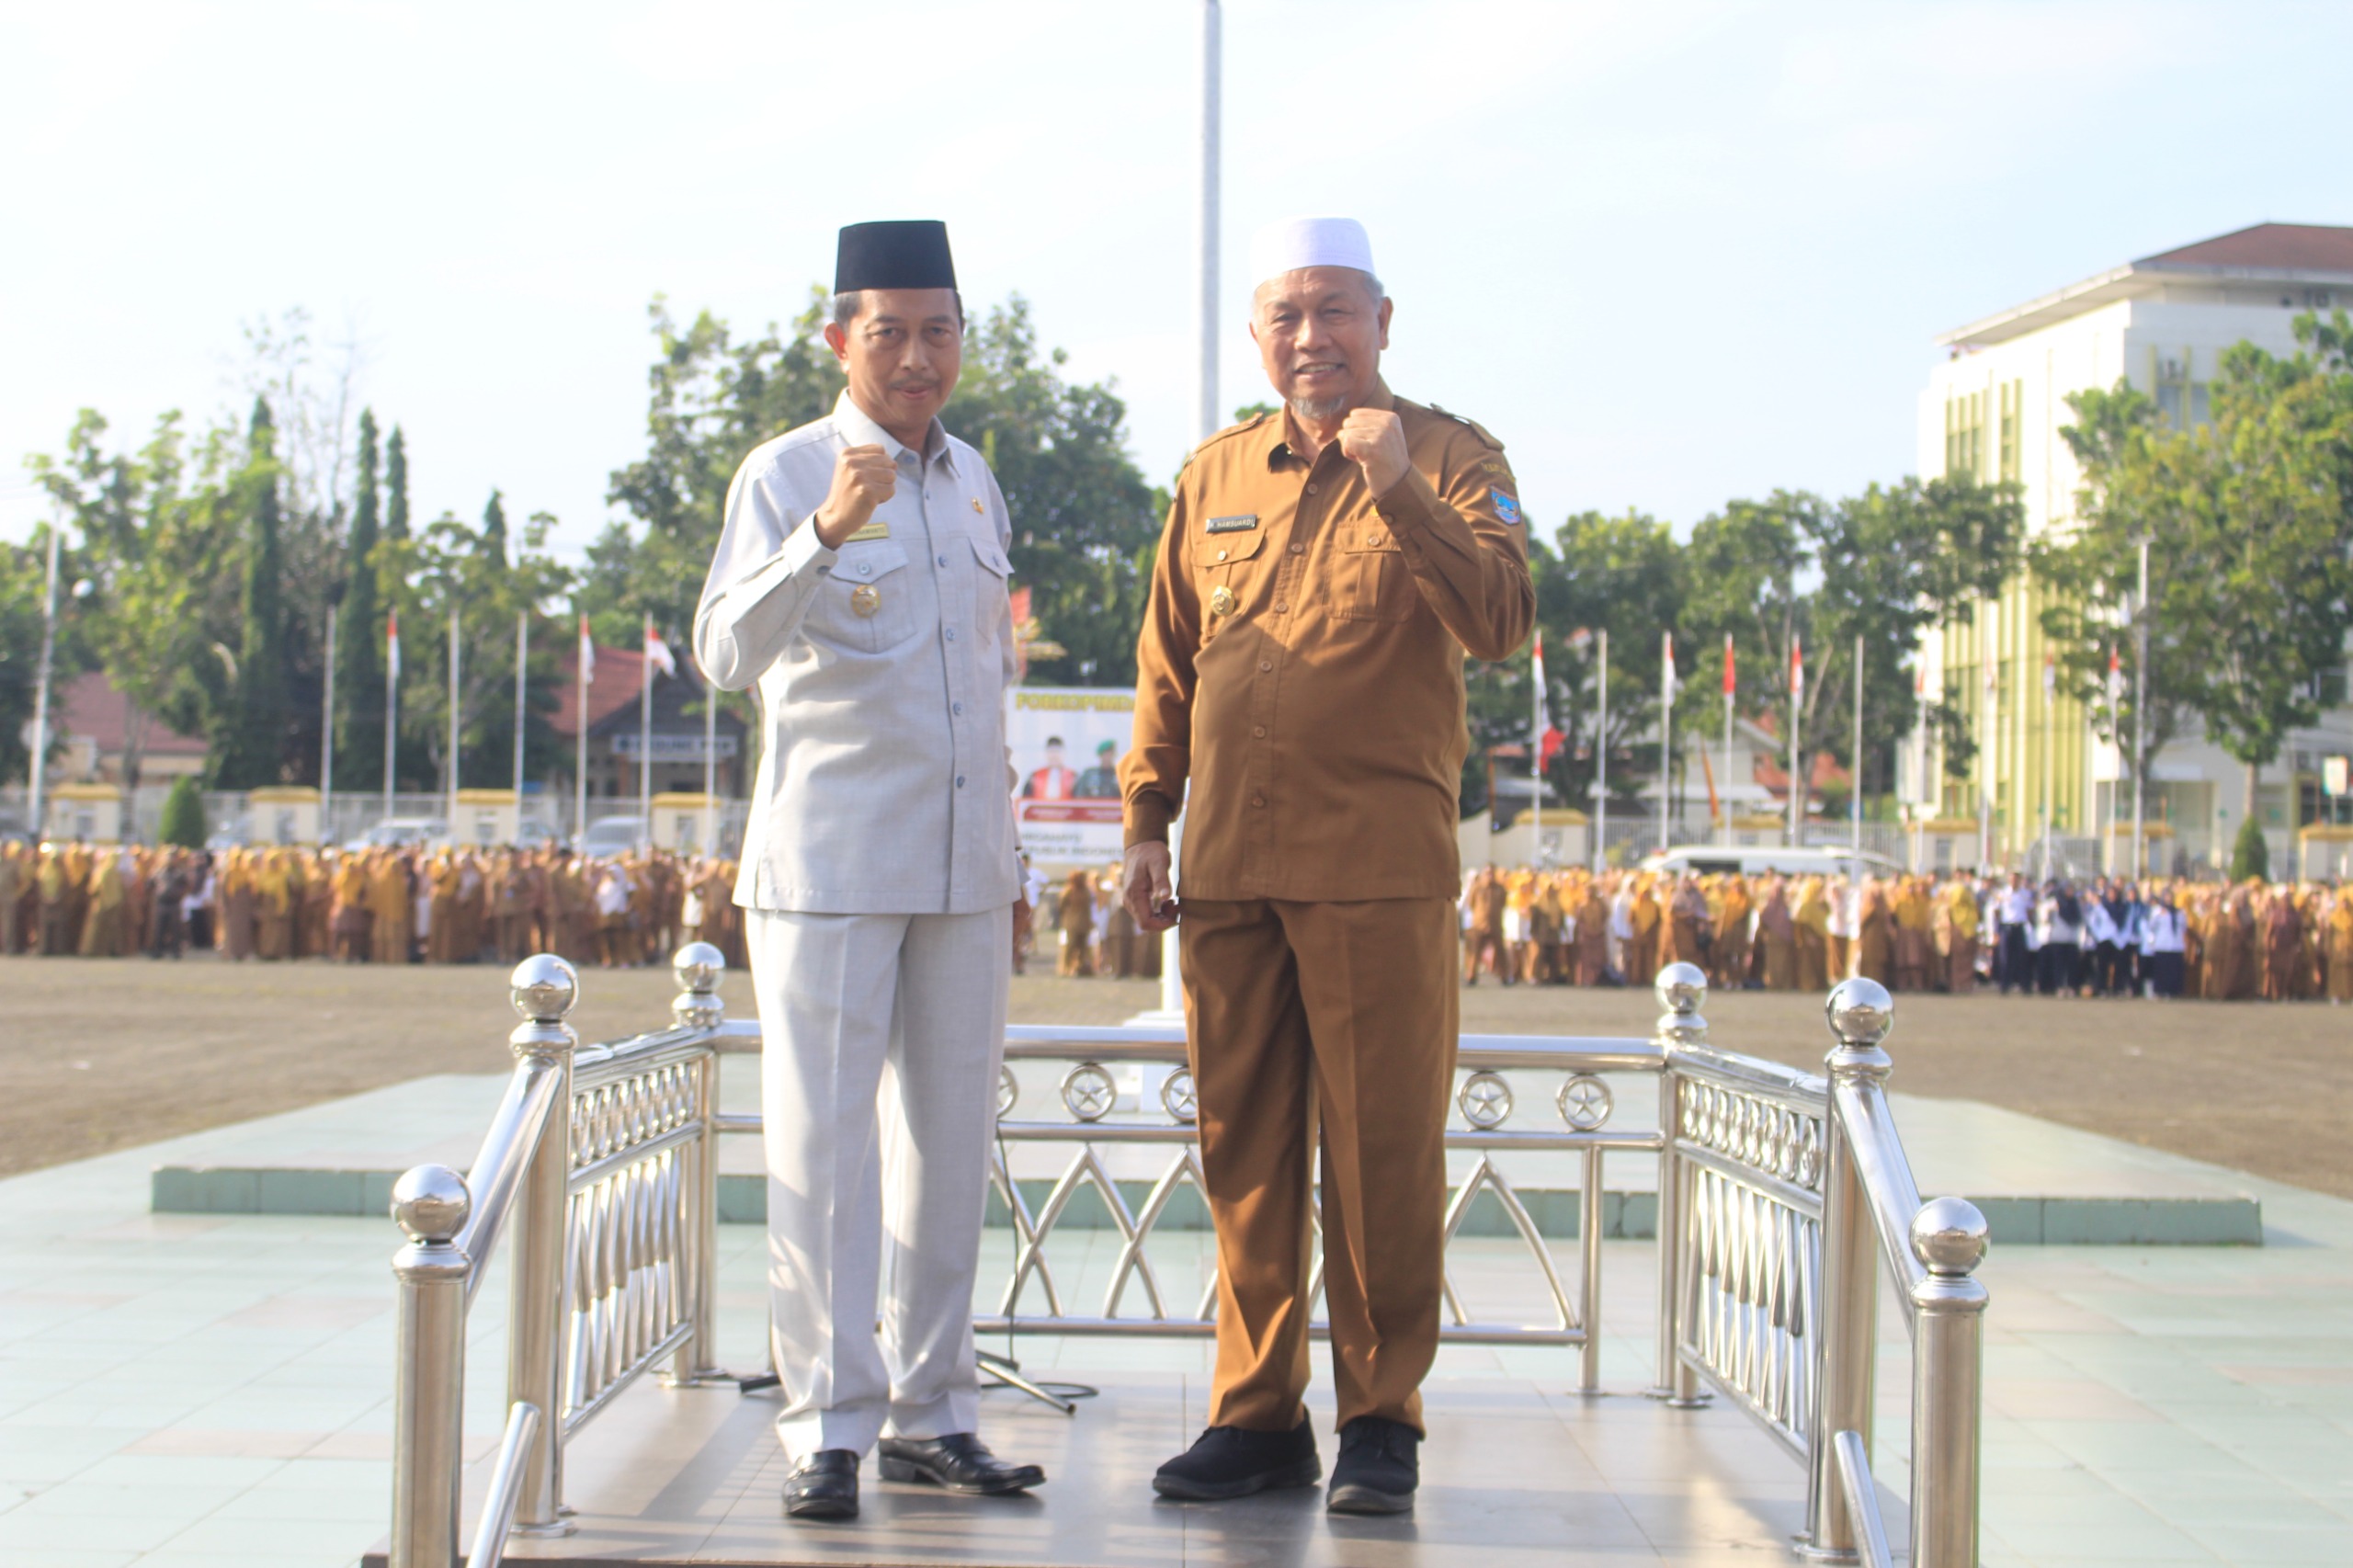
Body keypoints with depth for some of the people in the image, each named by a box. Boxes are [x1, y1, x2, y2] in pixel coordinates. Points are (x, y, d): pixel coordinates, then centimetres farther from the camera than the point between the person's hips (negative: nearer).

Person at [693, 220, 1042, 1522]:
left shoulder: (974, 478, 12)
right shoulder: (785, 474, -6)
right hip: (829, 864, -6)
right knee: (822, 1146, -4)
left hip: (967, 863, 6)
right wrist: (828, 530, -34)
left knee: (949, 1141, 9)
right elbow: (726, 653, -22)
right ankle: (826, 1427, 2)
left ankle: (929, 1412, 18)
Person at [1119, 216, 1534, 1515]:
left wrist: (1396, 488, -22)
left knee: (1381, 1151, -1)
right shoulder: (1213, 476, 15)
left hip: (1378, 870, -4)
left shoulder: (1448, 458, 3)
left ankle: (1381, 1420, 10)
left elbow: (1501, 619, -13)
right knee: (1243, 1150, 8)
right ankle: (1257, 1416, 18)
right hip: (1228, 870, 4)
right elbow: (1167, 668, 20)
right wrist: (1145, 821, 14)